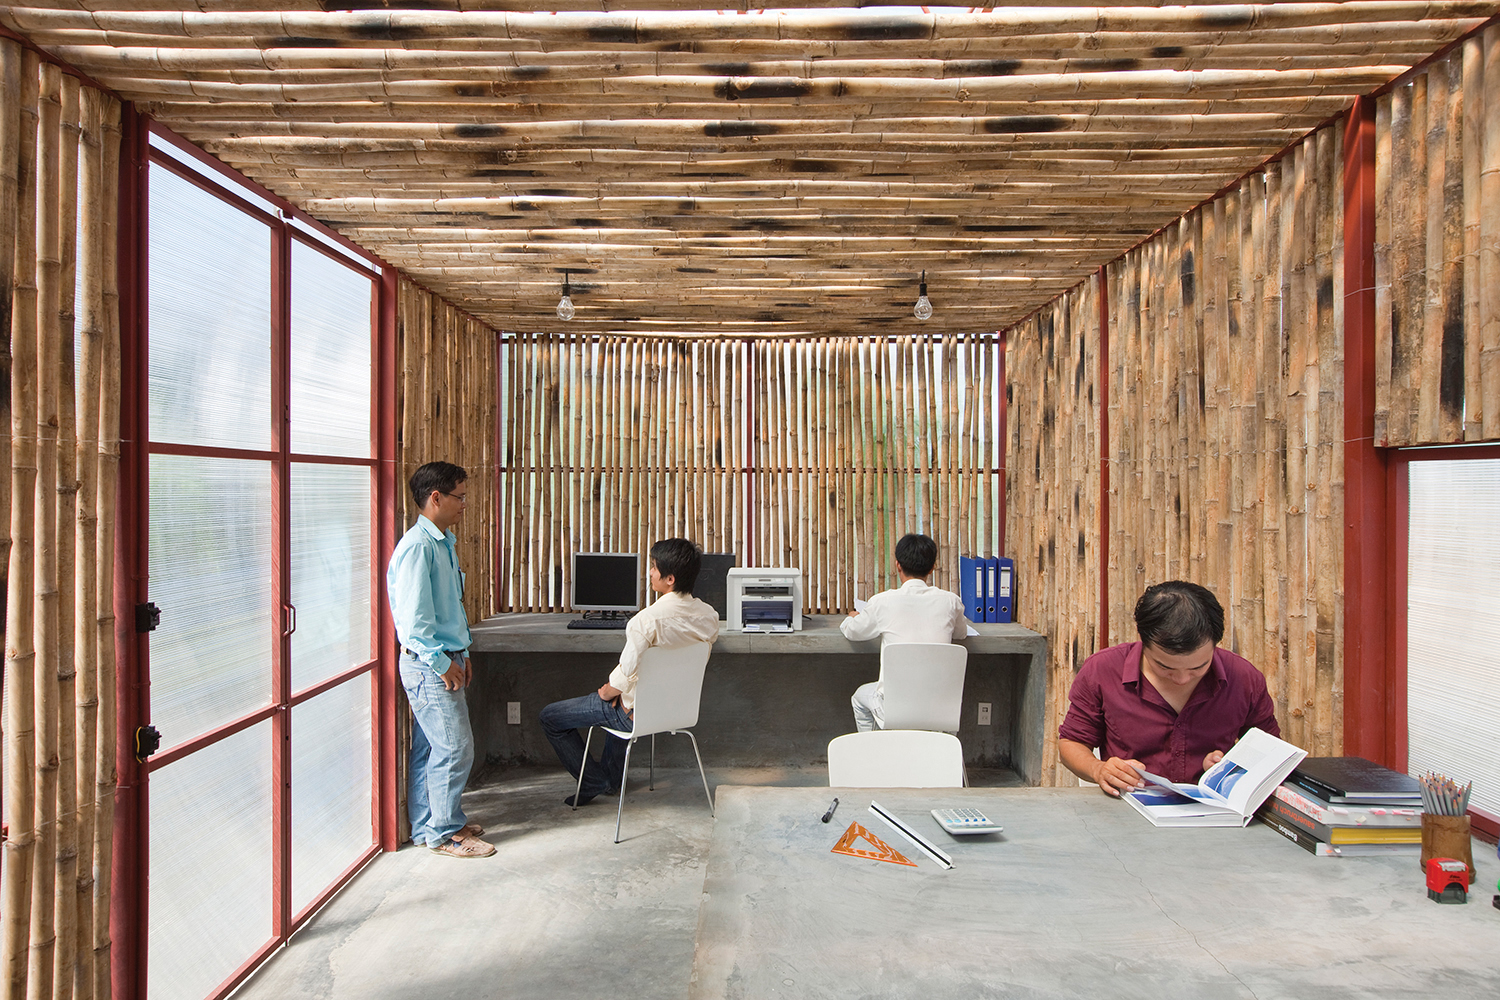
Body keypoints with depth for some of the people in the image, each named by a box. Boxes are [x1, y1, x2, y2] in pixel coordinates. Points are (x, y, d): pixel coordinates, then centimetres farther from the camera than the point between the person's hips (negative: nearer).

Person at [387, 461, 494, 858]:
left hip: (445, 661, 9)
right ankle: (445, 833, 11)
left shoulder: (444, 542, 12)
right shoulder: (417, 546, -19)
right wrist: (442, 662, -17)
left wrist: (461, 653, 18)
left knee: (429, 746, 16)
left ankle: (428, 825, 27)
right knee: (455, 747, -3)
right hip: (428, 665, -9)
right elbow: (413, 616, -22)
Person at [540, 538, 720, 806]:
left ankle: (596, 782, 18)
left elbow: (626, 676, -27)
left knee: (550, 717, 10)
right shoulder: (709, 616, -9)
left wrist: (607, 693, -4)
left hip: (638, 712, -7)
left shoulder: (647, 620, -30)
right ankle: (612, 775, 46)